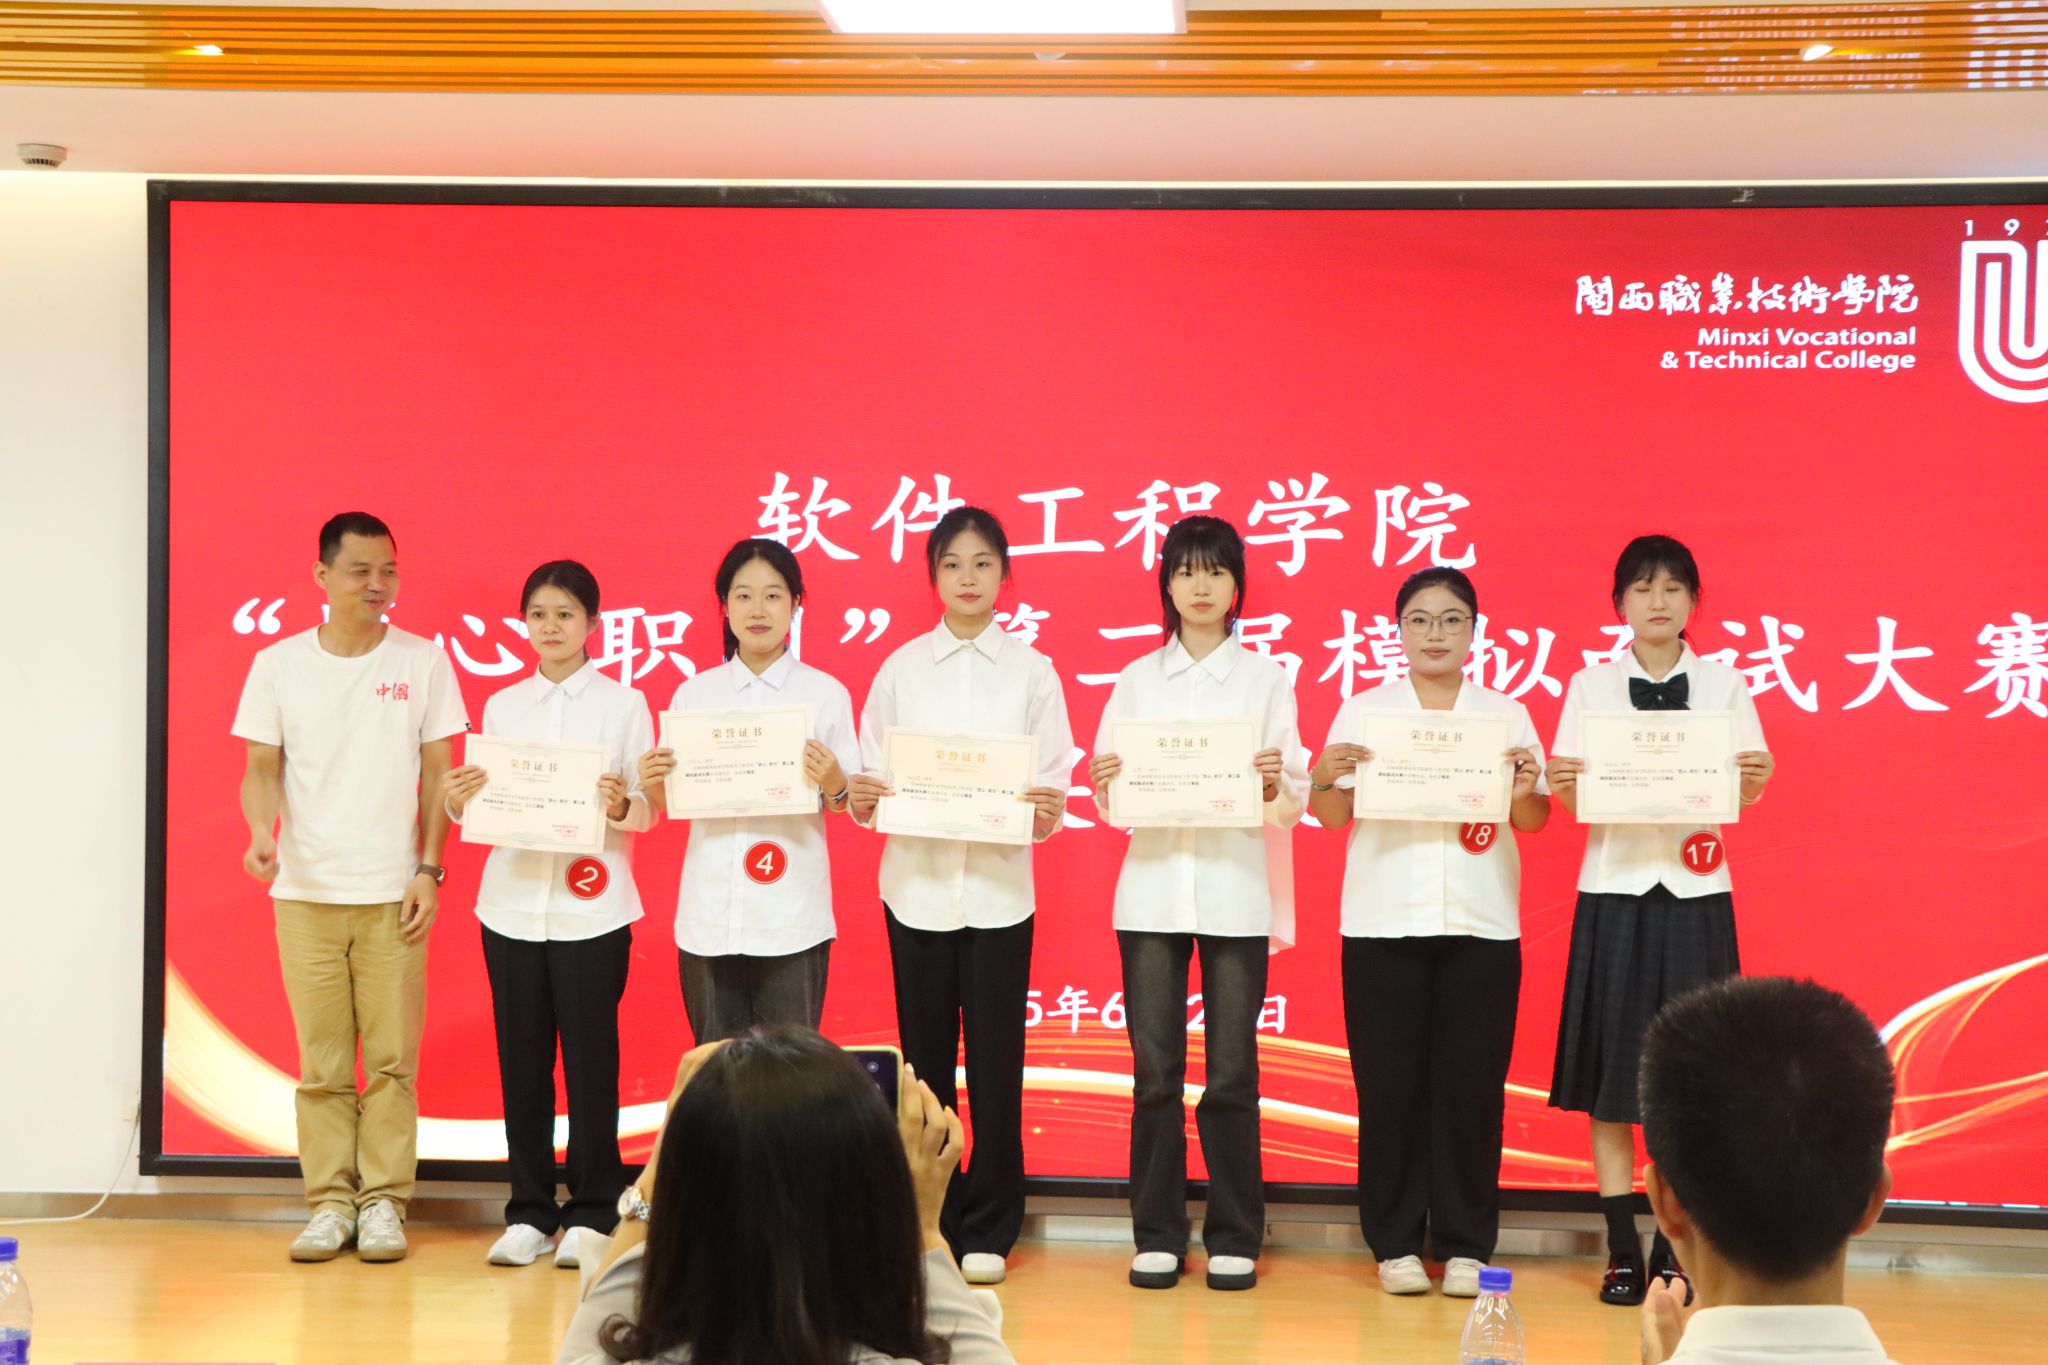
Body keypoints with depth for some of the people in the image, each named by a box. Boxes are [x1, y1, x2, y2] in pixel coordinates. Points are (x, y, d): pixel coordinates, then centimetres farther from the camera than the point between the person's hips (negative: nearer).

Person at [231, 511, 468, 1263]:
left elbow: (438, 774, 4)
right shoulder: (278, 664, 4)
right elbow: (262, 768, 5)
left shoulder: (421, 661, 3)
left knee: (392, 1058, 0)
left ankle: (383, 1202, 9)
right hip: (305, 891, 1)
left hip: (392, 892, -1)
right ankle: (330, 1202, 12)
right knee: (321, 1060, 4)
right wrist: (262, 829, -15)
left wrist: (429, 870, -3)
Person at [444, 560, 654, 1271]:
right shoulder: (501, 706, 12)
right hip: (513, 902, 3)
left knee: (591, 1058, -1)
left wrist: (621, 804, -21)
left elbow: (650, 813, 0)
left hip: (592, 910, -3)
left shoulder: (623, 704, 3)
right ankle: (530, 1212, 14)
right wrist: (458, 801, -9)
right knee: (522, 1060, 5)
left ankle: (591, 1213, 10)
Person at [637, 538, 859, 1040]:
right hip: (708, 915, 2)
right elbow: (671, 804, 9)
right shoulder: (694, 694, 7)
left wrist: (834, 786, -18)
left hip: (792, 917, -2)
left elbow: (849, 806, 3)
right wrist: (652, 785, -11)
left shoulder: (826, 693, 1)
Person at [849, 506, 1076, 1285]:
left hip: (998, 887, -1)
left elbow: (1054, 778, 2)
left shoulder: (1031, 671, 4)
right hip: (916, 882, 1)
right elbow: (872, 771, 5)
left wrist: (1048, 810, -19)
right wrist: (861, 797, -16)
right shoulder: (902, 667, 6)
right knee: (925, 1058, 6)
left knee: (995, 1061, 1)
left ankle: (986, 1230, 11)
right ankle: (923, 1222, 16)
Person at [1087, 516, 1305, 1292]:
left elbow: (1293, 803, 2)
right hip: (1151, 887, 1)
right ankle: (1157, 1236, 11)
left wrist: (1275, 786, -19)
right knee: (1155, 1072, 1)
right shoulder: (1137, 680, 11)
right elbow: (1111, 802, 8)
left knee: (1231, 1073, 0)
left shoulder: (1265, 679, 6)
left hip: (1235, 890, -1)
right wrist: (1107, 784, -13)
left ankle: (1234, 1239, 10)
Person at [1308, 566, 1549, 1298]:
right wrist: (1324, 778, -19)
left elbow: (1534, 821, 2)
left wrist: (1525, 789, -19)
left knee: (1471, 1084, 0)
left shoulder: (1506, 714, 9)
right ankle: (1396, 1242, 10)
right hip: (1384, 923, 0)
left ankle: (1465, 1245, 10)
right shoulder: (1363, 711, 8)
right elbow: (1333, 816, 2)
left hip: (1481, 925, 1)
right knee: (1389, 1083, 0)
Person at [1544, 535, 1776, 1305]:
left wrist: (1753, 778, -20)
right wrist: (1561, 784, -20)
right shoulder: (1590, 687, 6)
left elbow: (1745, 795, 1)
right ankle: (1622, 1250, 6)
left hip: (1694, 894, 0)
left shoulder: (1723, 686, 6)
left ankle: (1678, 1250, 8)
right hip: (1614, 887, 0)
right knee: (1610, 1072, -1)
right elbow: (1574, 800, 2)